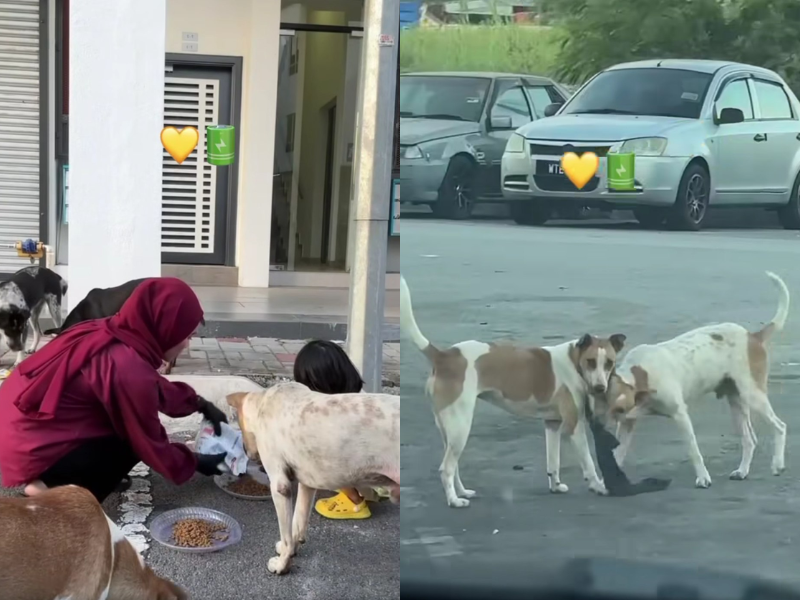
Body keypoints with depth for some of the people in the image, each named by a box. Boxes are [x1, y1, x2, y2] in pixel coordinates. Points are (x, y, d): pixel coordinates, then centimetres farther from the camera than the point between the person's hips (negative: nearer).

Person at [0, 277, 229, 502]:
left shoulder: (113, 334, -1)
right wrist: (195, 463, 2)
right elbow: (151, 446, -13)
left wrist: (201, 405, 18)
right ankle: (54, 487, -2)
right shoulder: (129, 369, -27)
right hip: (31, 449, -9)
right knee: (136, 442, -4)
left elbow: (157, 388, 19)